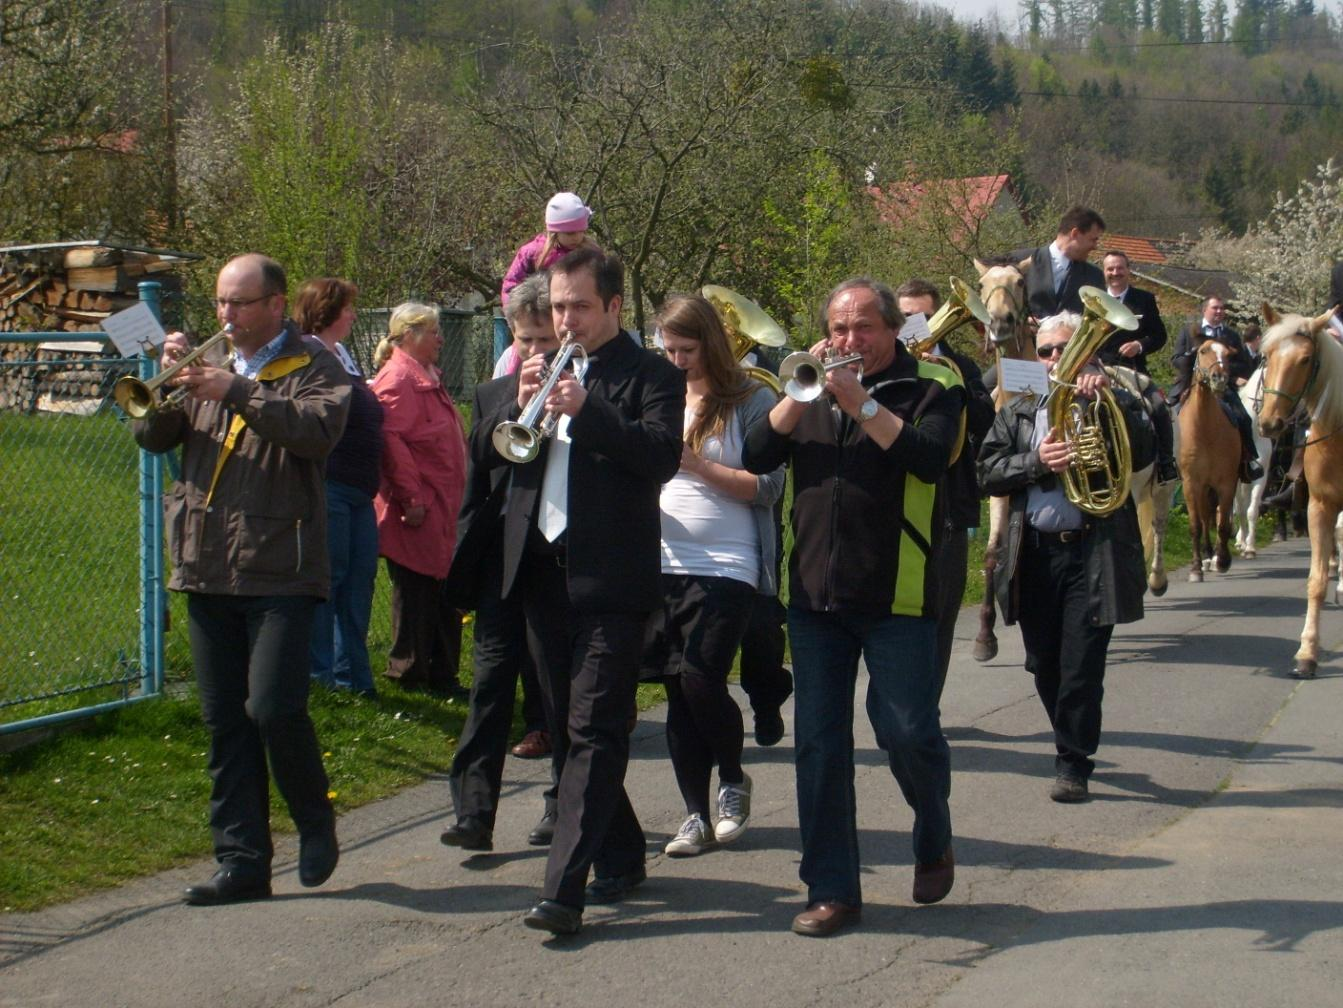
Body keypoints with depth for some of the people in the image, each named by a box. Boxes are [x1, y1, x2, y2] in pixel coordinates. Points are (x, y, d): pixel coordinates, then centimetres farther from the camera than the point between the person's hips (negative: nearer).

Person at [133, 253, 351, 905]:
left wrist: (237, 391, -26)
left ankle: (316, 822, 12)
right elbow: (153, 437, 10)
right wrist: (170, 383, -9)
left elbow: (319, 428, -20)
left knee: (274, 708, -13)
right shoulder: (210, 363, 15)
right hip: (207, 570, 6)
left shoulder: (312, 365, -1)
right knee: (225, 724, 7)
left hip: (280, 570, -6)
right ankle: (242, 861, 13)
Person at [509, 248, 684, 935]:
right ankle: (619, 856, 27)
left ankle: (564, 888, -14)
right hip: (541, 568, 7)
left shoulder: (650, 375, -2)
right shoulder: (543, 368, 16)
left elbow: (663, 457, -17)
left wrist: (586, 409, -26)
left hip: (610, 575, -7)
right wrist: (520, 406, -8)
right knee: (564, 727, 13)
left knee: (594, 732, -9)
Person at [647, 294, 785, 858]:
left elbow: (768, 488, -8)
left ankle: (733, 779, 13)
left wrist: (697, 464, -14)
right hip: (663, 564, 5)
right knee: (678, 694, 5)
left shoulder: (750, 402, -2)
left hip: (726, 566, -5)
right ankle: (696, 816, 13)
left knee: (700, 680, -14)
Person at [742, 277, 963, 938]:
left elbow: (931, 457, -18)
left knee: (907, 732, -6)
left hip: (896, 593, -4)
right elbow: (757, 457, 2)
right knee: (819, 741, 3)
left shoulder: (929, 388, 1)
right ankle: (831, 889, 10)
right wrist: (801, 394, -11)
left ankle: (934, 840, 24)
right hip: (815, 591, 4)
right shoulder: (814, 388, 14)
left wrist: (861, 403, -21)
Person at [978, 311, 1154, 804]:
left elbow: (1142, 454, -11)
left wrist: (1110, 398, -19)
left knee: (1081, 667, -5)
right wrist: (1036, 462, -14)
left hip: (1094, 553, -3)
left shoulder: (1110, 401, 6)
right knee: (1045, 666, 11)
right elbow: (989, 472, 2)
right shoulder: (1017, 412, 13)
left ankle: (1073, 764, 5)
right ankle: (1074, 747, 29)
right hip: (1033, 555, 4)